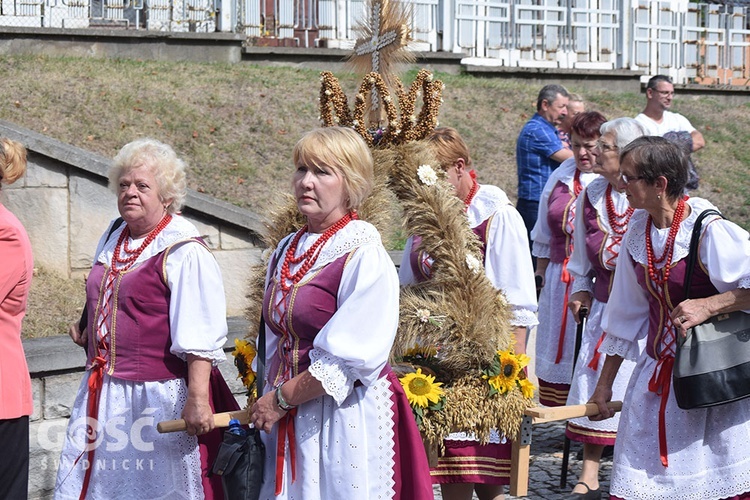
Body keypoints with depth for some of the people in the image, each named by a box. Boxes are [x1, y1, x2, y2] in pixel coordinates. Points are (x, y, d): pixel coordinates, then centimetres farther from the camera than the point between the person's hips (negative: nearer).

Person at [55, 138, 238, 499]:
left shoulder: (183, 252, -14)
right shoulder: (112, 240, 11)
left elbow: (200, 338, -21)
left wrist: (197, 400, -26)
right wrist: (89, 331, 13)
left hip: (158, 397, -8)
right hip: (104, 395, 8)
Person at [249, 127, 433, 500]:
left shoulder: (364, 257, -15)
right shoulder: (287, 252, 8)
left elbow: (349, 359, -19)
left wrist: (281, 399, -11)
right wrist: (266, 402, 8)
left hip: (347, 418, -7)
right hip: (287, 420, 7)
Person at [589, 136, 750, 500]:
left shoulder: (708, 231, -17)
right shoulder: (638, 231, 2)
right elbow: (627, 315, 11)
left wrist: (709, 305, -26)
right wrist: (604, 383, 15)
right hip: (656, 376, 6)